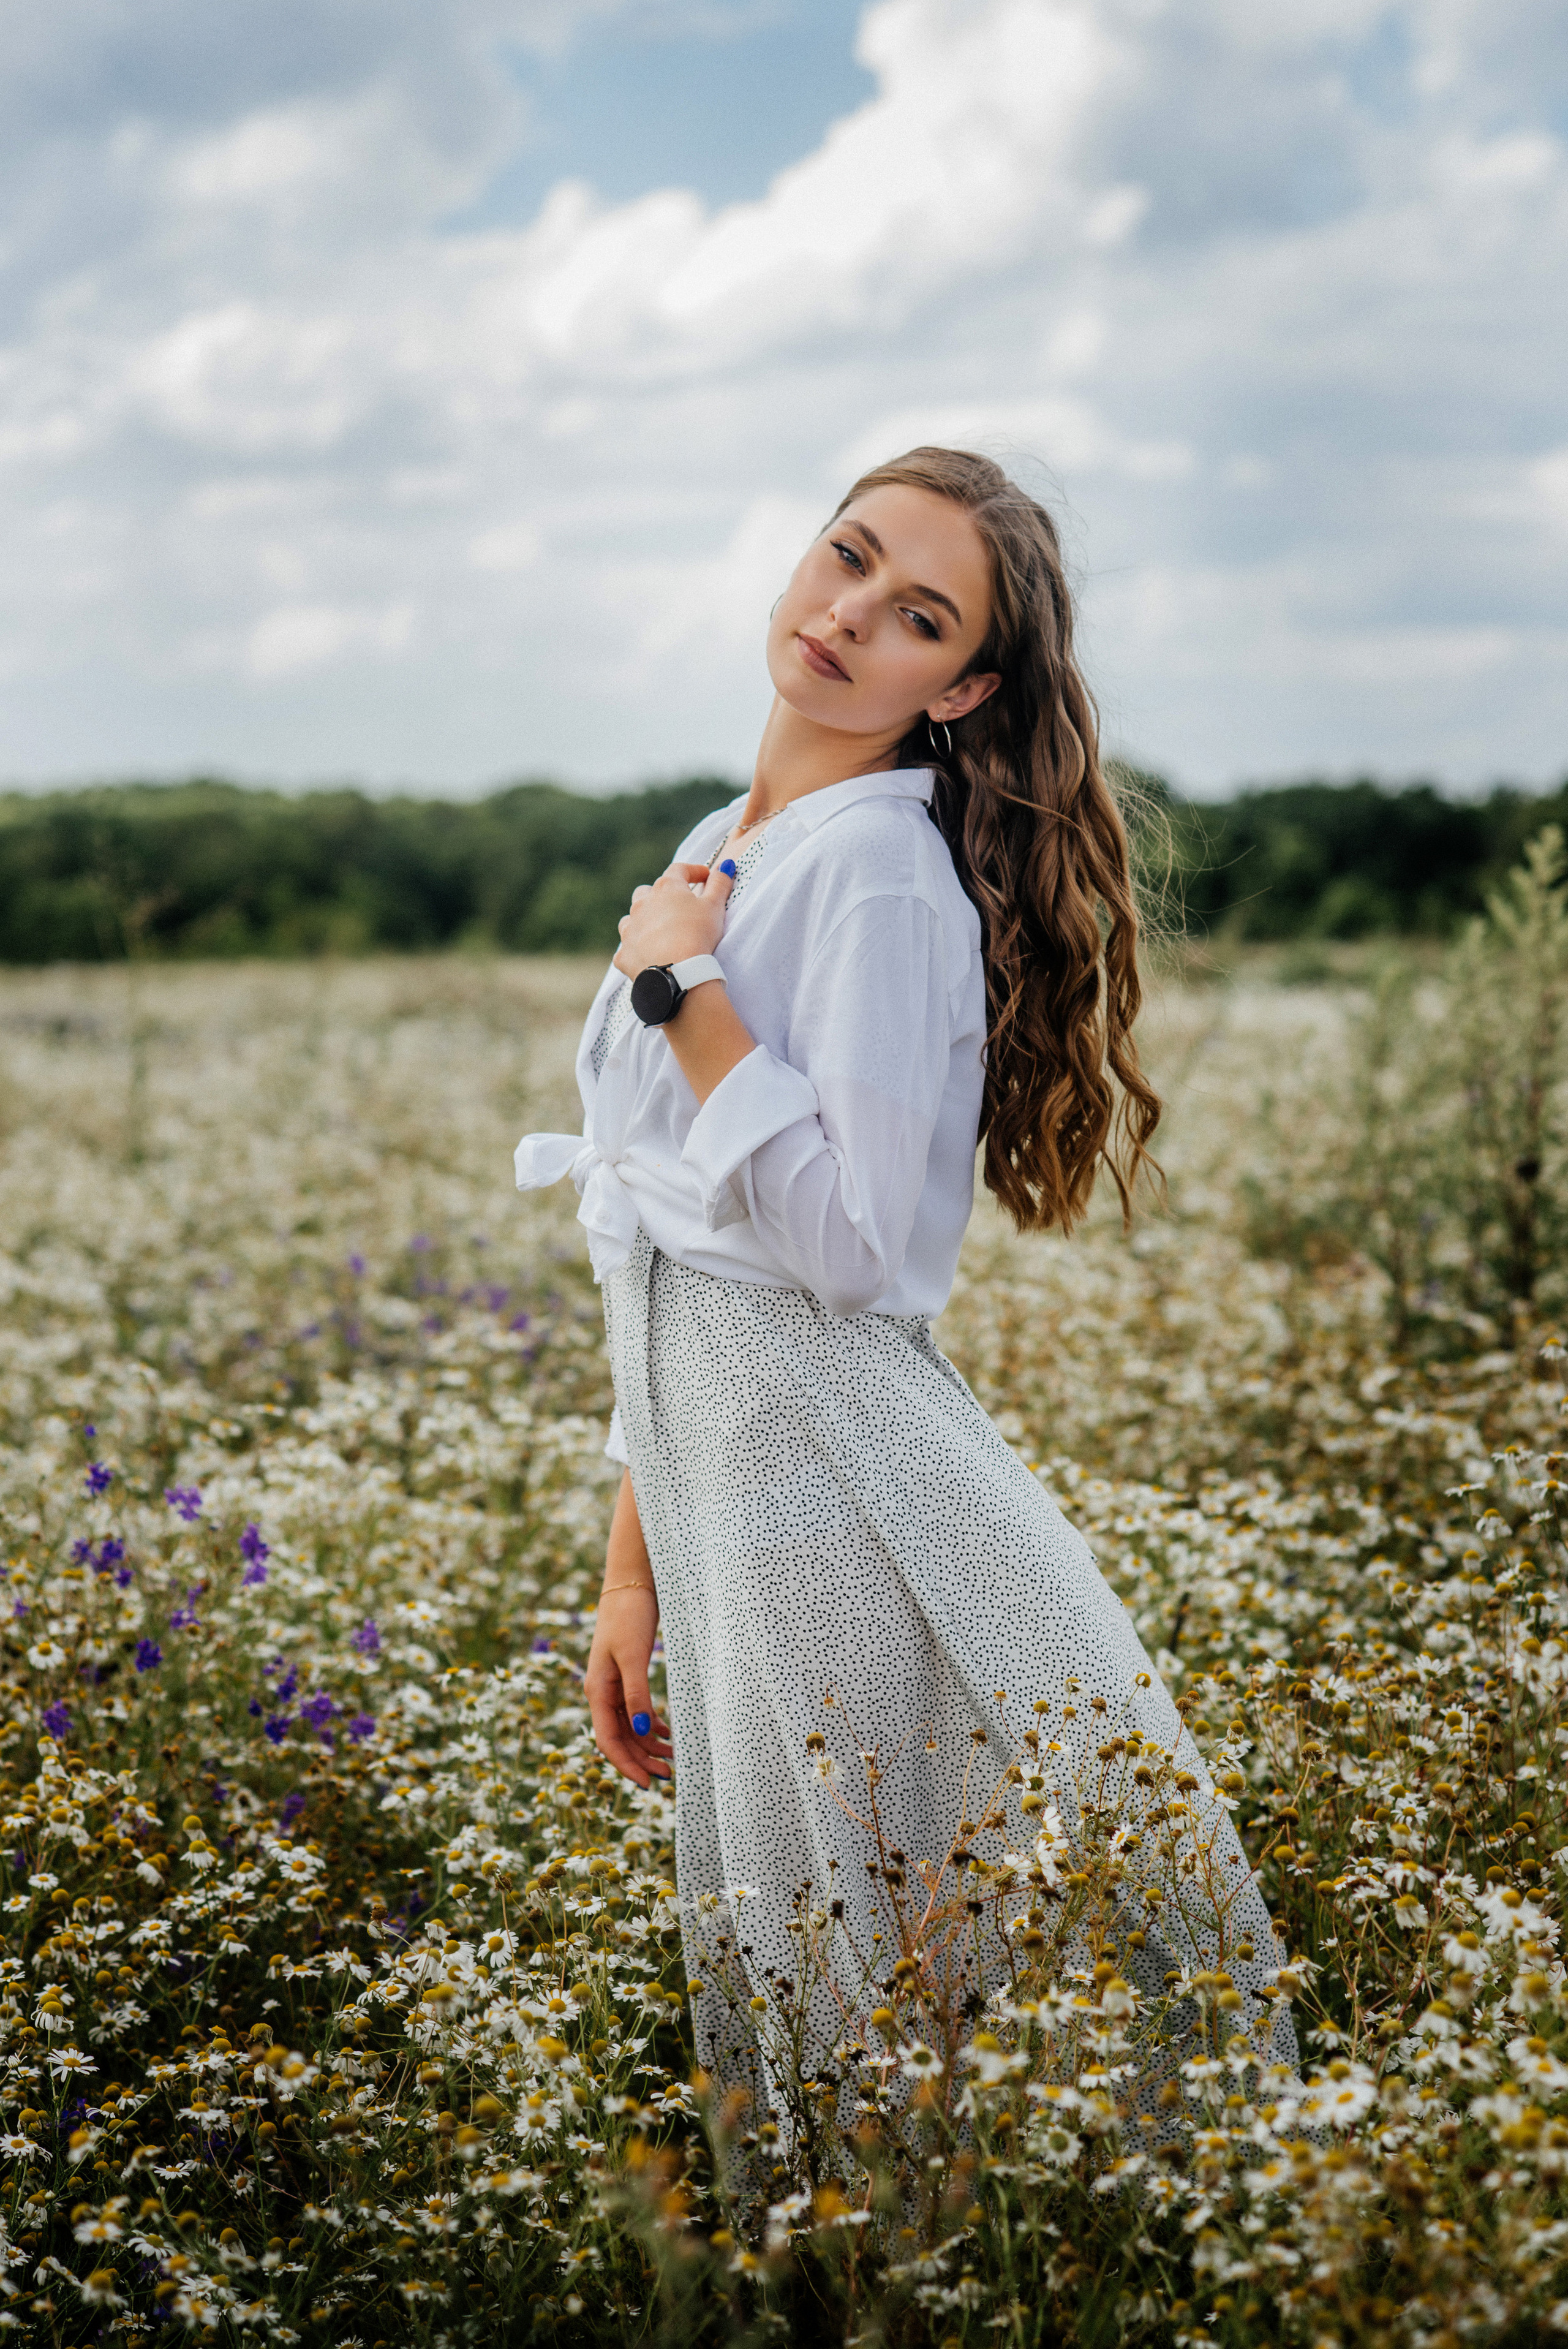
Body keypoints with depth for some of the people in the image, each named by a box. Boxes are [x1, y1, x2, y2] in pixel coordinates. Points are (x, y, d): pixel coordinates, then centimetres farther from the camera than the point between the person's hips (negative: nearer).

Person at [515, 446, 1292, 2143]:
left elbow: (853, 1245, -20)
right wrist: (634, 1564, 17)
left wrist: (682, 988, -15)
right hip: (726, 1491, 8)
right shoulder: (727, 855, 15)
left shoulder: (882, 866, -11)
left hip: (841, 1487, -8)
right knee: (796, 1986, 14)